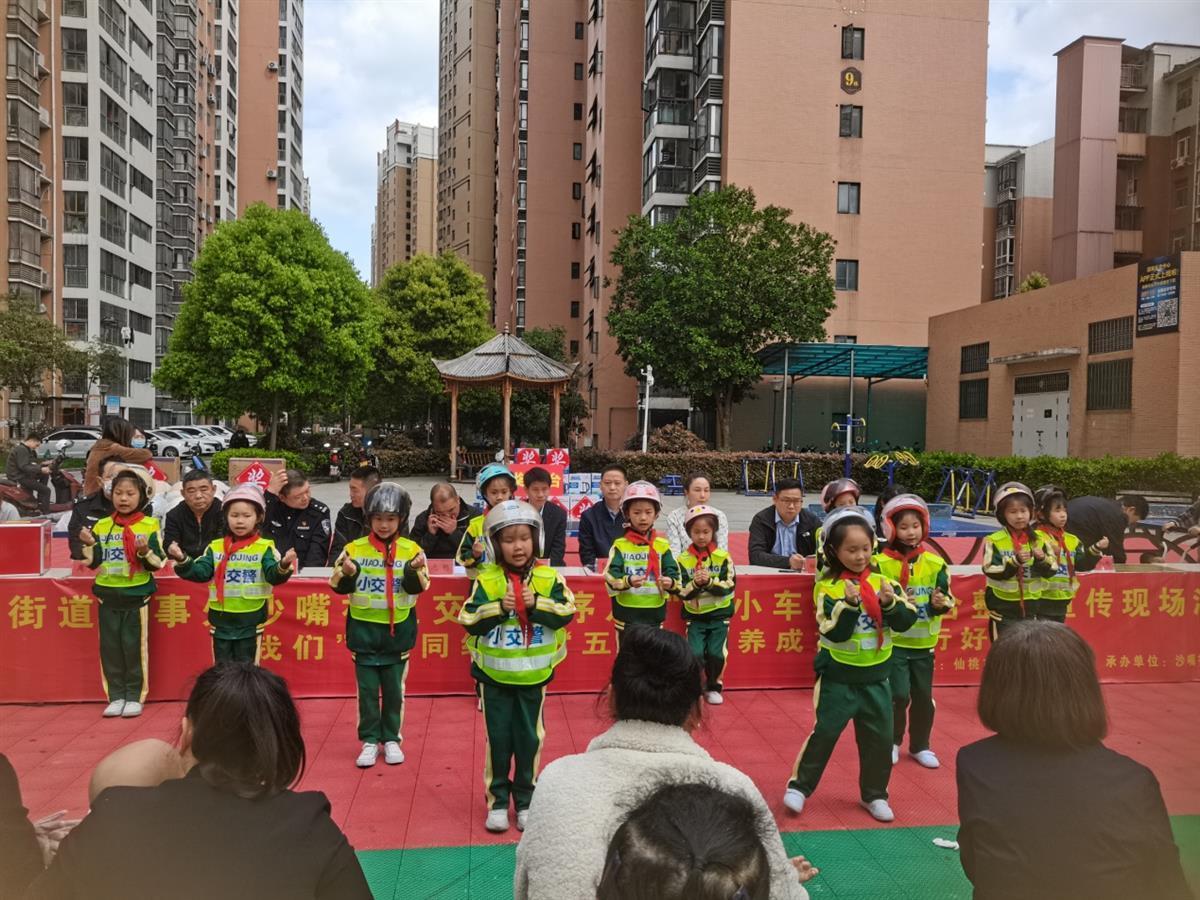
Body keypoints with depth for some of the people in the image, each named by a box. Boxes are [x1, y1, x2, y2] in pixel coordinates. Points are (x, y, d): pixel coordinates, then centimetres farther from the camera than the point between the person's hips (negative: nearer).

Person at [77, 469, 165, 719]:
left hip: (136, 594, -3)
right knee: (110, 646, 7)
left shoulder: (149, 525, -5)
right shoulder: (101, 526, 5)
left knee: (134, 646, 2)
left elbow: (158, 563, -7)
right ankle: (116, 696, 17)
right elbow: (93, 562, 6)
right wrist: (89, 545, -11)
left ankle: (134, 696, 12)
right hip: (107, 594, 3)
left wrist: (145, 552, -25)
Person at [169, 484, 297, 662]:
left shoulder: (265, 548, -5)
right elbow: (200, 572, -3)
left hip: (251, 621, -3)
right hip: (221, 621, 3)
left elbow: (274, 576, -16)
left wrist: (284, 565, -38)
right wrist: (182, 560, -20)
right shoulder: (215, 547, 4)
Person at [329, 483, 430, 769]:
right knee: (367, 690, 7)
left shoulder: (411, 549, -5)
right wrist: (346, 573, -26)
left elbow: (418, 587, -9)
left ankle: (392, 739, 23)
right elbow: (339, 586, -5)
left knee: (393, 689, 10)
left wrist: (414, 571, -29)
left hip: (398, 630, 0)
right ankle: (369, 740, 19)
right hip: (363, 630, 0)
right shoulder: (354, 548, -4)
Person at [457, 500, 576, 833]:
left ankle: (526, 800, 26)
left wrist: (537, 603, -24)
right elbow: (470, 621, -12)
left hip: (533, 675, 1)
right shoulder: (486, 580, -8)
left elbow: (566, 613, -12)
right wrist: (499, 607, -25)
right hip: (494, 675, -1)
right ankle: (497, 800, 22)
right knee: (498, 739, 8)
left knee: (529, 738, 10)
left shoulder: (548, 578, -6)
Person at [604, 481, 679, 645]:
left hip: (654, 614, 2)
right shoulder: (620, 545, -2)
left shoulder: (662, 545, 4)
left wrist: (671, 582, -26)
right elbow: (611, 579, -11)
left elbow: (673, 574, -3)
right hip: (627, 614, -2)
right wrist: (627, 581, -31)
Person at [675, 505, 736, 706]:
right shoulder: (683, 559, -3)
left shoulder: (723, 557, -4)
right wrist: (695, 583, -25)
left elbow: (729, 586, -11)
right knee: (695, 653, -8)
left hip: (719, 615, 0)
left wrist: (710, 581, -25)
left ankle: (714, 687, 20)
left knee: (716, 654, -2)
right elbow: (682, 592, -7)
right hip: (695, 616, 0)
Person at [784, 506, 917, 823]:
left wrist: (890, 603, -26)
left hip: (876, 677, 4)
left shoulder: (882, 581, -3)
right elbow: (835, 633, -20)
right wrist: (850, 604, -33)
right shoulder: (827, 586, -13)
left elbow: (906, 621, -8)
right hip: (838, 677, -4)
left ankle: (874, 794, 30)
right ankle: (799, 785, 20)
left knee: (879, 738, 12)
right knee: (824, 733, 3)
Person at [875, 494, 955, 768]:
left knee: (924, 696, 11)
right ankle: (892, 742, 19)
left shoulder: (934, 563, 0)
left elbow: (947, 598, 2)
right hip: (893, 641, -3)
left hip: (924, 642, 4)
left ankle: (920, 746, 30)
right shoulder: (881, 562, -10)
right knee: (898, 694, -5)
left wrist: (941, 603, -20)